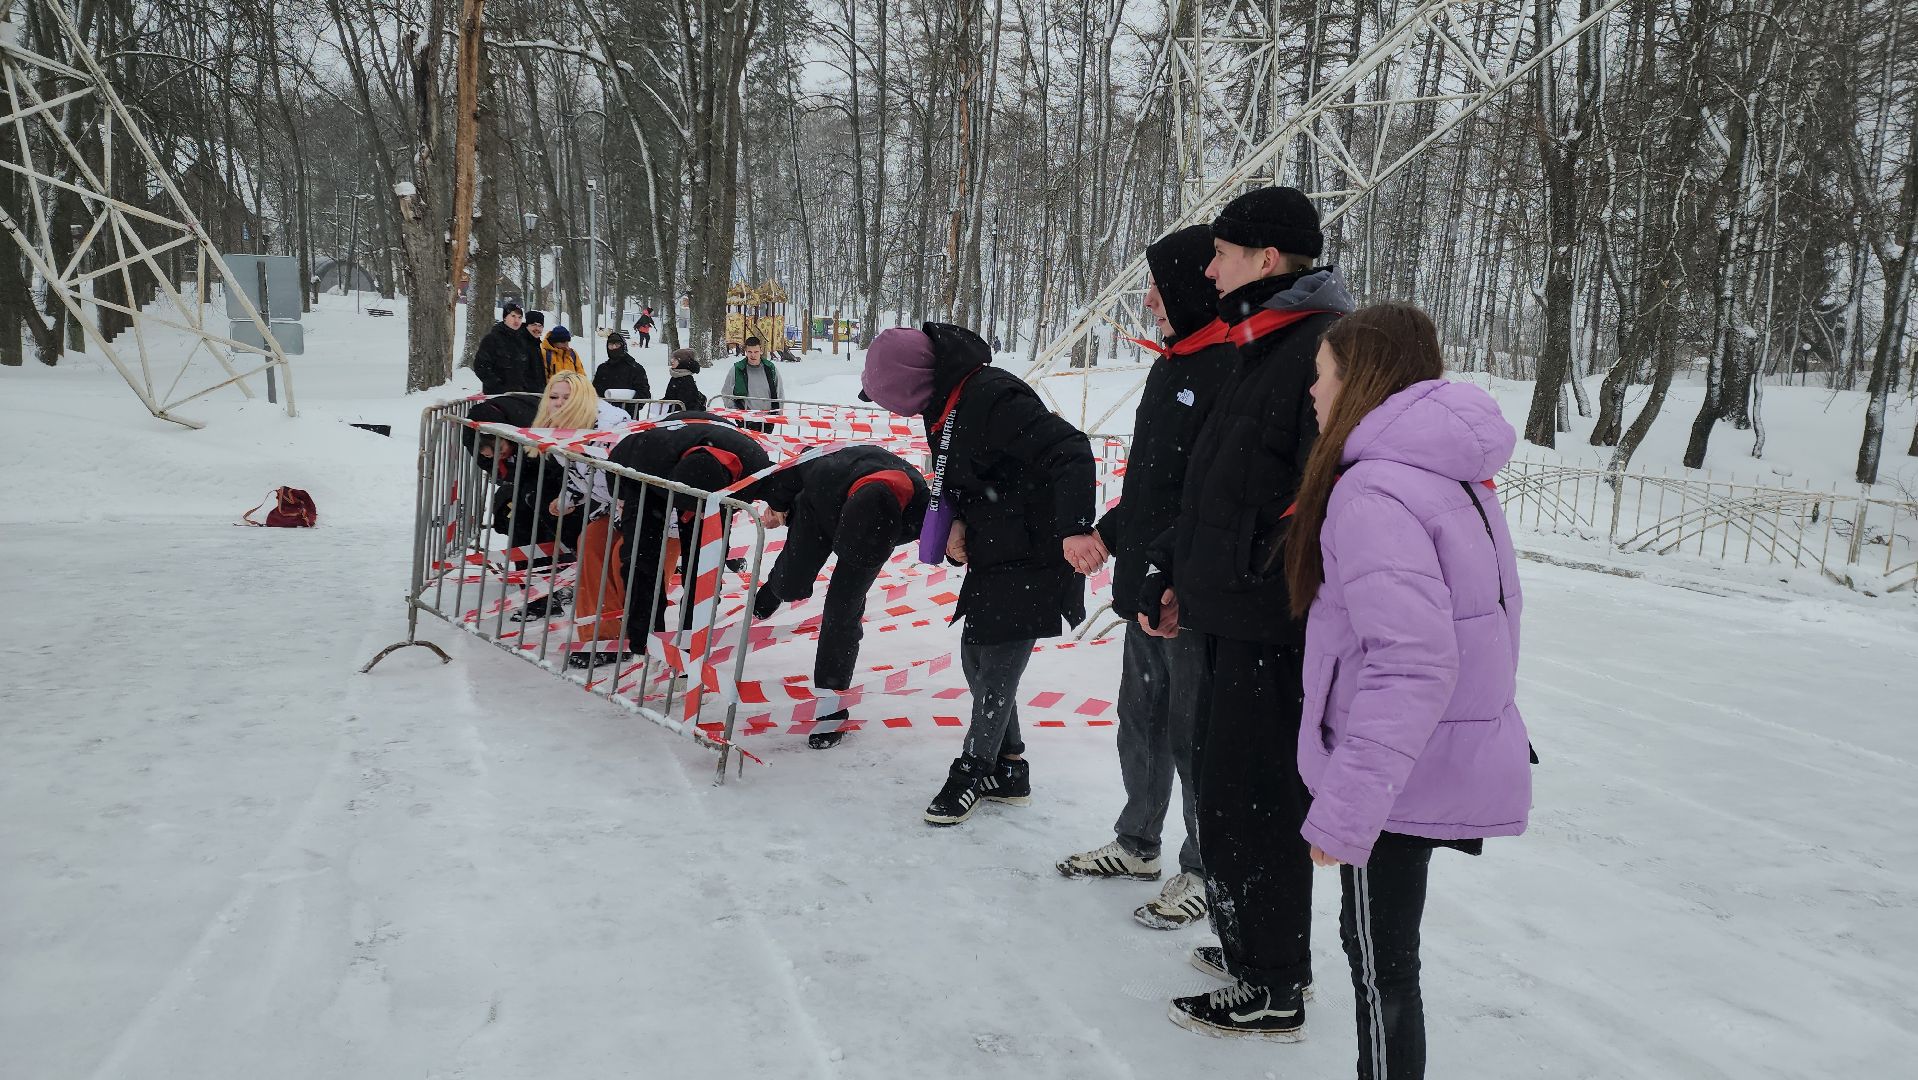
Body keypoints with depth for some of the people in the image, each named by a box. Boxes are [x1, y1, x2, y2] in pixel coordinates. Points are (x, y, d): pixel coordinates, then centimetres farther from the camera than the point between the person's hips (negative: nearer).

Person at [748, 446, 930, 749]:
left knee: (843, 610, -7)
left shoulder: (921, 509, -45)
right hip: (820, 508, 1)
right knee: (792, 587, 8)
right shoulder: (824, 474, -43)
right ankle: (775, 587, 50)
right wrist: (777, 506, -1)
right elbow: (787, 475, -17)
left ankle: (832, 709, 8)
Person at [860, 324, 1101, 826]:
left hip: (1033, 557, -10)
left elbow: (1070, 451, -32)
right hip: (994, 554, 10)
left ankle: (973, 771, 14)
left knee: (999, 666, -2)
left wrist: (1074, 529, -42)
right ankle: (1007, 768, 27)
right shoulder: (947, 403, 5)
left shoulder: (994, 397, -25)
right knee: (976, 653, 14)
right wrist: (959, 522, -4)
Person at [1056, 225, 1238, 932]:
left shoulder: (1235, 369, -18)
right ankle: (1137, 844, 37)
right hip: (1147, 586, 9)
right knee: (1141, 720, 20)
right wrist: (1106, 535, 15)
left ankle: (1204, 871, 20)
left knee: (1194, 734, 4)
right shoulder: (1172, 365, 12)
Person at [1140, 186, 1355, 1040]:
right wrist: (1174, 576, 23)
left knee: (1251, 801, -1)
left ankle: (1273, 991, 15)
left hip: (1275, 629, -10)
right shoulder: (1263, 350, 16)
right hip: (1230, 615, 10)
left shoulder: (1327, 349, -17)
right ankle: (1254, 946, 36)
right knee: (1228, 785, 19)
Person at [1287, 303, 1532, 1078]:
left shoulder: (1373, 491, -22)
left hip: (1405, 775, -9)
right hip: (1456, 759, 9)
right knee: (1379, 948, 22)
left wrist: (1347, 806, -29)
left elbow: (1412, 663, -30)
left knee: (1379, 960, 7)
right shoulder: (1452, 473, 8)